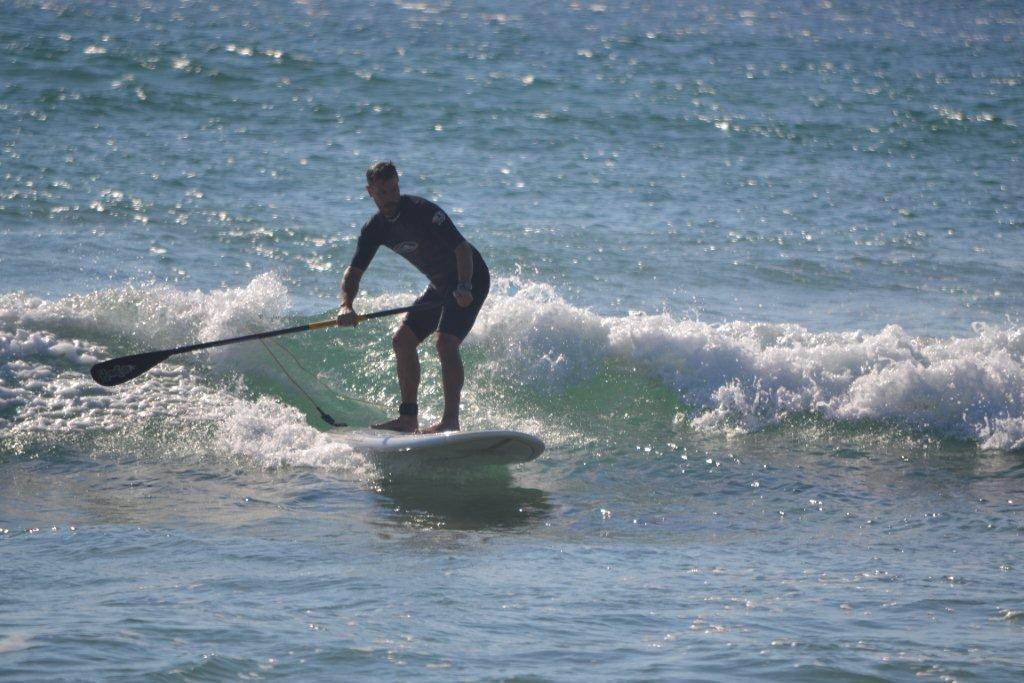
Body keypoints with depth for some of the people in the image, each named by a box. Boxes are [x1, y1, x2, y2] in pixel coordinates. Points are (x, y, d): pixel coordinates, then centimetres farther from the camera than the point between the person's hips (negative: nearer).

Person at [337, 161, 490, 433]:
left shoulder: (424, 211, -24)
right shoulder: (375, 229, -1)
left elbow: (462, 249, -27)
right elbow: (354, 271, -2)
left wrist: (464, 287, -41)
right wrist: (346, 306, -21)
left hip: (470, 280, -8)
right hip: (441, 285, 8)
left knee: (445, 342, -24)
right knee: (402, 340, 4)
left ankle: (451, 420, -26)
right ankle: (409, 417, 10)